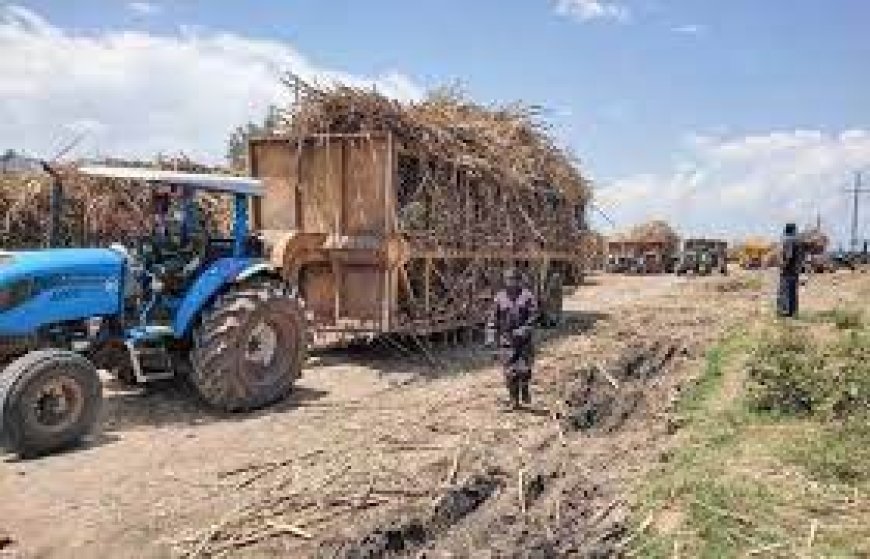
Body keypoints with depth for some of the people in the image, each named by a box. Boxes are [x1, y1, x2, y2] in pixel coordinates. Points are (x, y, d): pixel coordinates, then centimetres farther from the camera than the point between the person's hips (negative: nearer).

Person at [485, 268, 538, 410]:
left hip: (524, 338, -1)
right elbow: (493, 318, 4)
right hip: (507, 338, 1)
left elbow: (534, 315, -8)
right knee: (510, 371, -1)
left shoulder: (527, 295, -2)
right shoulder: (499, 297, 3)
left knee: (525, 368, -4)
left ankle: (525, 389, 27)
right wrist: (491, 336, -4)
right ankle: (514, 399, 12)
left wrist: (524, 330, -21)